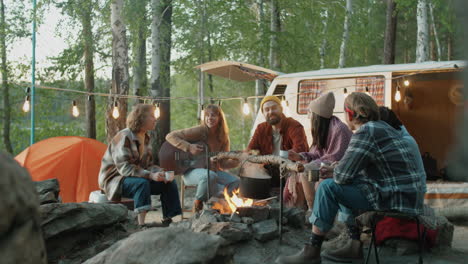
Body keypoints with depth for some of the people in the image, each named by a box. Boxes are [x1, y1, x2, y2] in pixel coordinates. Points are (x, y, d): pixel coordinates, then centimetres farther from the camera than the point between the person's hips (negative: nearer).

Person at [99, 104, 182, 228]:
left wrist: (160, 172, -11)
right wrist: (150, 175, -35)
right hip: (115, 180, -8)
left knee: (169, 183, -8)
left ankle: (167, 221, -4)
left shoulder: (145, 138, 7)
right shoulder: (124, 137, -21)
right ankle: (141, 224, -41)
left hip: (137, 177, 8)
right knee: (142, 183, -38)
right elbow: (124, 167, -27)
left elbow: (148, 164, 11)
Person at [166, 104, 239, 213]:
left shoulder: (223, 138, 4)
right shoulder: (199, 131, -11)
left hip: (211, 170, 5)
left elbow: (223, 163, 2)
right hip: (190, 171, -5)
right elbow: (170, 136, -14)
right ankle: (198, 203, -10)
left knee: (235, 181, -16)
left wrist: (235, 161, -18)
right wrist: (189, 147, -24)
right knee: (210, 176, -38)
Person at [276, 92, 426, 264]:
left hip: (396, 200, -10)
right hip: (408, 195, 10)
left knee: (329, 188, -11)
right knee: (345, 187, 24)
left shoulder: (365, 132, -15)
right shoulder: (381, 127, 15)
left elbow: (343, 176, -18)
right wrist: (336, 170, 14)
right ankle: (355, 246, 20)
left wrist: (335, 171, 5)